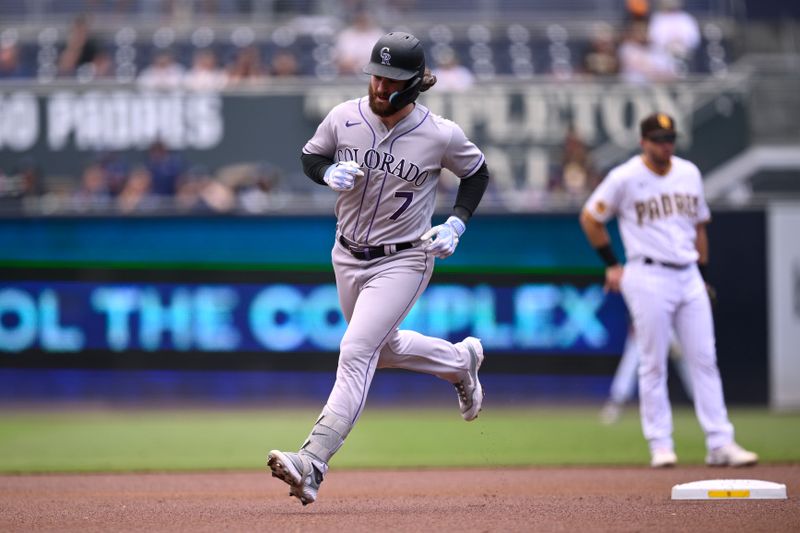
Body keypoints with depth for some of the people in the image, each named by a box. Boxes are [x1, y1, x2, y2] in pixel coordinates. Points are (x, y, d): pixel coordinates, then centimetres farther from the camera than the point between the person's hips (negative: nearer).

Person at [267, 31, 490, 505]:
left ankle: (313, 464, -24)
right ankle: (461, 360, 52)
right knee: (383, 349, 22)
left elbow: (477, 172, 3)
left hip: (403, 261, -5)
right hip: (349, 255, 5)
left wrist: (457, 223, -10)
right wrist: (330, 173, -16)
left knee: (357, 352, -19)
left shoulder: (441, 135, -16)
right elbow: (310, 156, 7)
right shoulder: (344, 118, -10)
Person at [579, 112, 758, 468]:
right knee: (653, 365, -2)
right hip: (649, 278, -5)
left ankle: (720, 444, 2)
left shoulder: (689, 173, 10)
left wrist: (703, 275, 16)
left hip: (689, 277, 5)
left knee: (704, 360, 2)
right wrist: (612, 265, 3)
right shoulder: (625, 178, -6)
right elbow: (590, 218, 4)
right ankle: (660, 445, 5)